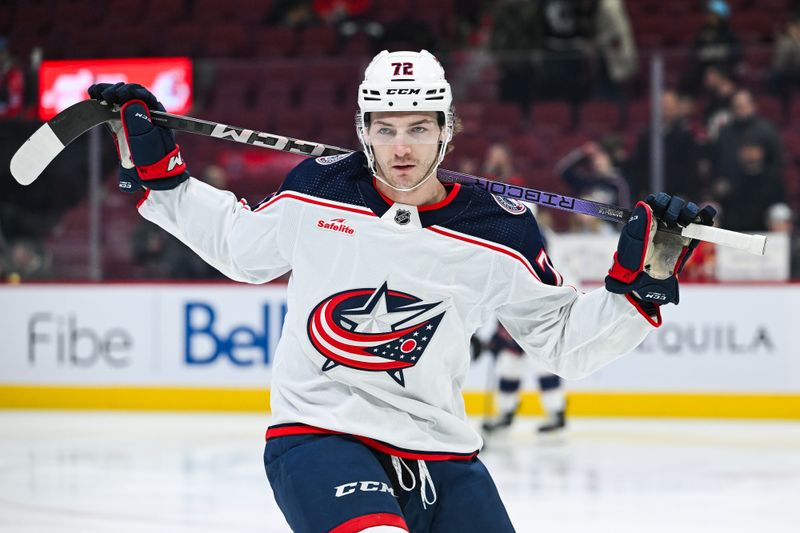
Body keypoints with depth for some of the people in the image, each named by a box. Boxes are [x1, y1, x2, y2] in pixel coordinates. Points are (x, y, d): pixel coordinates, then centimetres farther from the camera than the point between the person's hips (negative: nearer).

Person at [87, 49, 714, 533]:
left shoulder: (499, 230, -2)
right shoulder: (319, 188, 1)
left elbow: (564, 340, 4)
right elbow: (240, 244, 20)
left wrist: (639, 282, -10)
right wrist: (157, 167, 17)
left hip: (438, 450, 3)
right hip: (316, 434, -2)